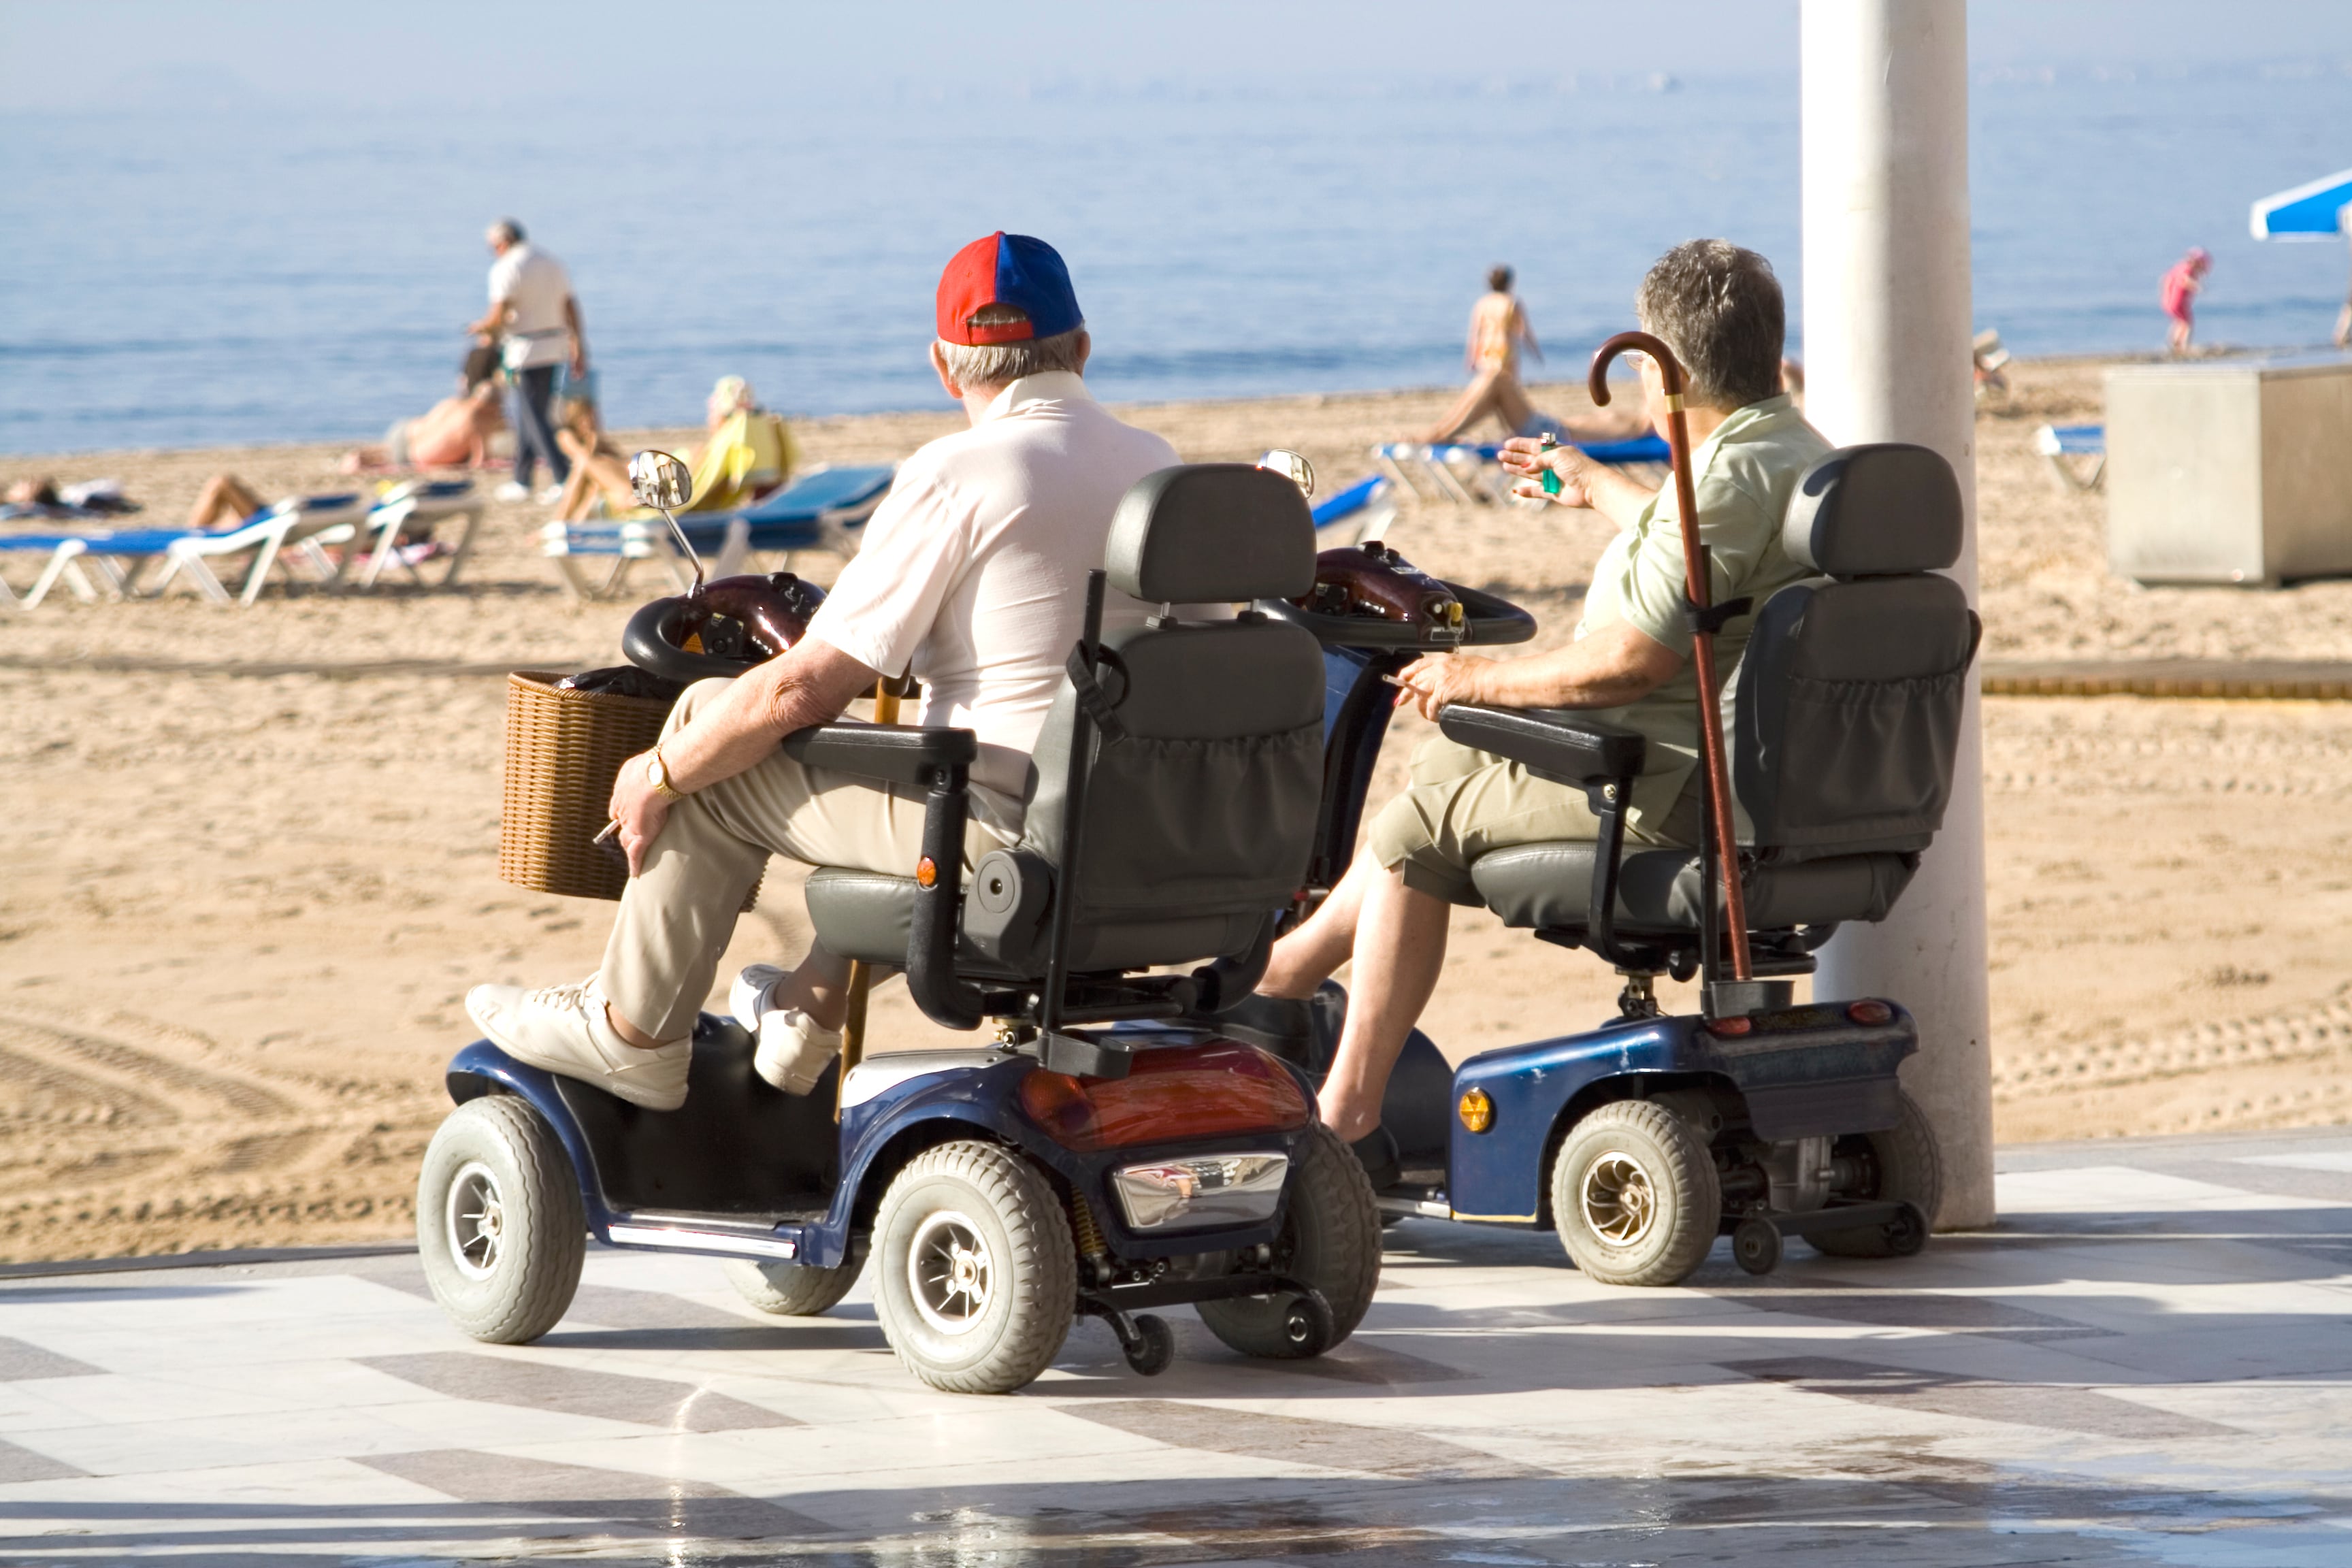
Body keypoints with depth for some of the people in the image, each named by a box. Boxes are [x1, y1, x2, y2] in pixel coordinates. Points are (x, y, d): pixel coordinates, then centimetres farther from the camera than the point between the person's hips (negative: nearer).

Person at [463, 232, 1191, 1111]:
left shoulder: (957, 476, -16)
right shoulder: (1159, 467, 6)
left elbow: (806, 687, -16)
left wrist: (660, 774, -1)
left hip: (1001, 828, -7)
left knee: (714, 725, 10)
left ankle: (631, 1033, 21)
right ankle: (810, 1015, 42)